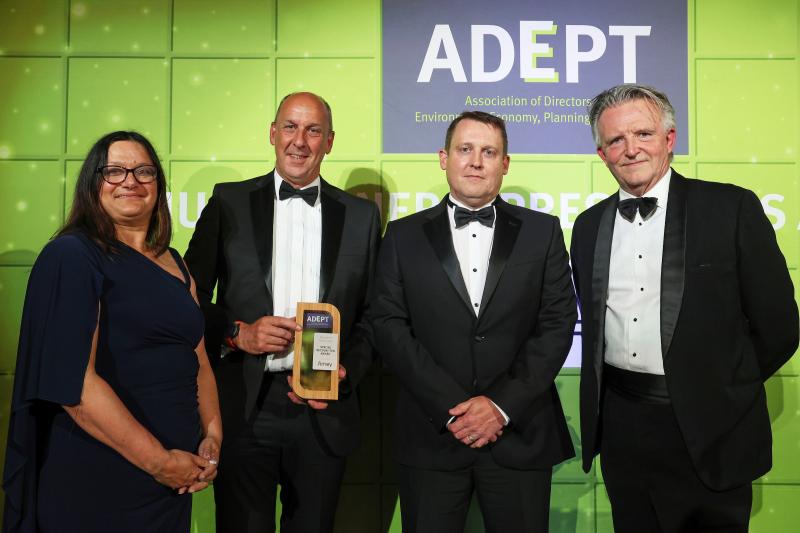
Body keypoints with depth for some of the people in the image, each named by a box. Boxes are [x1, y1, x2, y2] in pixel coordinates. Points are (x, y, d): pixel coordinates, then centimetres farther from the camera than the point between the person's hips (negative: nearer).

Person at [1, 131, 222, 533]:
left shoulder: (173, 263, 10)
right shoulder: (71, 256, -12)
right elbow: (71, 380, -20)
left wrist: (212, 435, -2)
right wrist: (158, 460, -18)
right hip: (98, 481, -6)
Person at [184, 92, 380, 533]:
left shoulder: (361, 215, 6)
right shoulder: (229, 202, 3)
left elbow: (373, 312, 7)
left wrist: (346, 374, -8)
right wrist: (237, 333, -14)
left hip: (323, 410, 1)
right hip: (243, 408, -1)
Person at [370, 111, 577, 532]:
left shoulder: (542, 232, 6)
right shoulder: (404, 236, 5)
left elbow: (558, 323, 0)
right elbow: (389, 325, -2)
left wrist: (503, 405, -9)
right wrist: (451, 407, -10)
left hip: (520, 434, 1)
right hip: (431, 435, 0)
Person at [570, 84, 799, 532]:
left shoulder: (732, 208, -7)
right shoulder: (589, 225, 7)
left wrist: (718, 391, 2)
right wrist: (630, 390, 7)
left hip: (708, 430, -3)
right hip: (619, 425, 4)